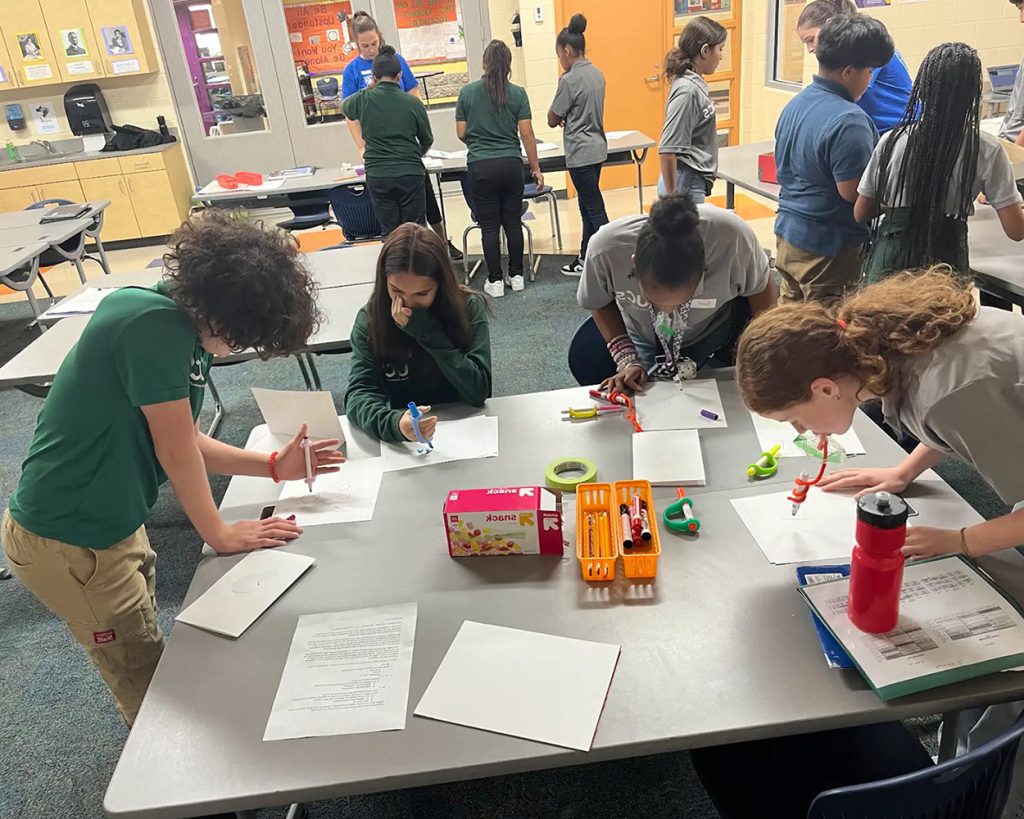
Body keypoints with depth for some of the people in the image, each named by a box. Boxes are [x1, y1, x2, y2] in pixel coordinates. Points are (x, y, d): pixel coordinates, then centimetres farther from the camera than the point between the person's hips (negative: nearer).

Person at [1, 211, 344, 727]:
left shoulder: (188, 330, 0)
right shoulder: (153, 324, -28)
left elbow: (186, 443, 4)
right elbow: (174, 448, -23)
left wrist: (274, 467, -2)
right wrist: (220, 534, -12)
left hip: (115, 523, 9)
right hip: (68, 539, -8)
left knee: (145, 656, 25)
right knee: (144, 678, 10)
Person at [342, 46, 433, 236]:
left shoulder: (363, 100, 0)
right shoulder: (413, 103, -3)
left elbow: (345, 106, 24)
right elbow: (427, 140, 10)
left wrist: (371, 88, 27)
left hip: (377, 176, 1)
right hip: (410, 174, -1)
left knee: (390, 232, 7)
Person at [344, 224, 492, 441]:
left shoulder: (468, 307, -9)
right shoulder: (370, 319, -6)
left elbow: (478, 392, -14)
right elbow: (359, 392, -15)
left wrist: (427, 332, -20)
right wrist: (393, 423, -34)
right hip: (404, 442, 1)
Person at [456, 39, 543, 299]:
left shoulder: (467, 92, 0)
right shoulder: (518, 94, 0)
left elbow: (461, 133, 4)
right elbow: (527, 134, -1)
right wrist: (536, 169, 6)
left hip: (480, 167, -1)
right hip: (511, 165, 1)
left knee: (489, 226, 4)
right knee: (513, 222, 10)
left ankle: (495, 281, 8)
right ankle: (517, 275, 18)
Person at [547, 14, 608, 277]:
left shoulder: (569, 80, -16)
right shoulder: (597, 73, 9)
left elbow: (552, 120, -11)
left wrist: (559, 118, 8)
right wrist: (567, 119, 6)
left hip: (581, 153, -9)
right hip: (597, 148, 9)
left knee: (594, 209, -4)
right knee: (588, 206, 16)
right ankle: (586, 258, 26)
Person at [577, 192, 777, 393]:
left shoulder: (733, 238, -40)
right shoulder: (605, 249, -37)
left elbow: (759, 288, -16)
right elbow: (600, 303, -13)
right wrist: (627, 361, -22)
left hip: (715, 331, 0)